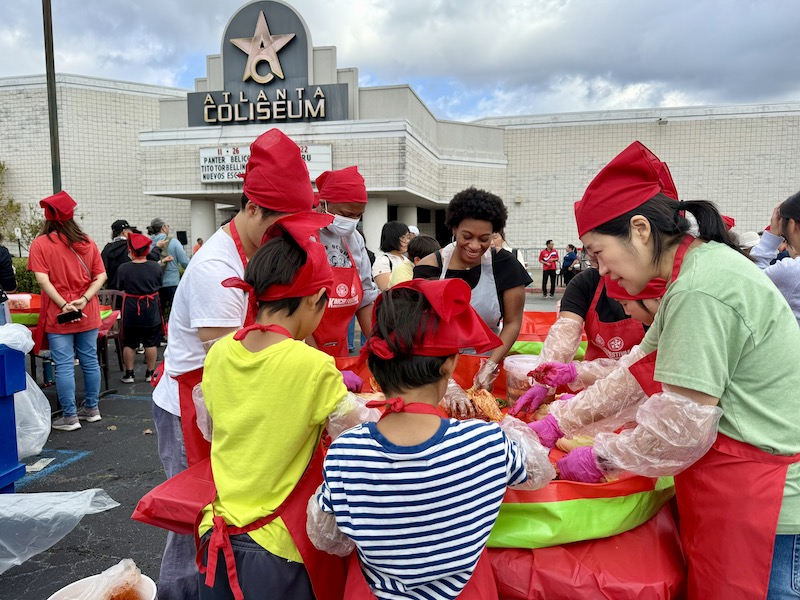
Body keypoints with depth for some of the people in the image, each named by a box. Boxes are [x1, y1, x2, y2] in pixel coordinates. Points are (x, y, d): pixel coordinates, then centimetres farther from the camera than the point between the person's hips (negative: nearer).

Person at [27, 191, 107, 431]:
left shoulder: (40, 243, -6)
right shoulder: (87, 242, 4)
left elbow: (43, 280, -16)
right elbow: (101, 276, -2)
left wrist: (63, 305, -16)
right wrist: (83, 300, -10)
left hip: (58, 316, -3)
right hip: (87, 315, 4)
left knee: (64, 366, 2)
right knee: (90, 361, 12)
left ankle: (70, 417, 9)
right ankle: (91, 409, 23)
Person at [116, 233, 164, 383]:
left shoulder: (123, 268, -14)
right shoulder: (155, 267, -10)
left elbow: (120, 287, 0)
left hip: (131, 310, -1)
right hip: (151, 310, 1)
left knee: (129, 344, 11)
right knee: (151, 343, 10)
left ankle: (129, 374, 17)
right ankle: (150, 373, 16)